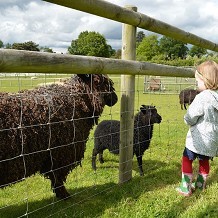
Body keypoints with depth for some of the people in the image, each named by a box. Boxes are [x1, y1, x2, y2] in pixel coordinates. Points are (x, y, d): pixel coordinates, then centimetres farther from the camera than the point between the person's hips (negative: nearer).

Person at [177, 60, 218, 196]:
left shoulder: (202, 97, -24)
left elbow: (190, 119, -18)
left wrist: (187, 119, 3)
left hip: (198, 139, -7)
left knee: (187, 159, 8)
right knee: (204, 160, 23)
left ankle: (186, 187, 11)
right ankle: (201, 184, 38)